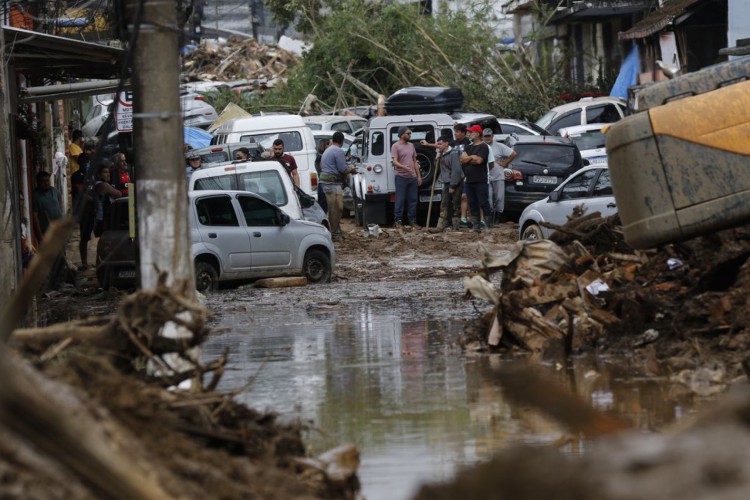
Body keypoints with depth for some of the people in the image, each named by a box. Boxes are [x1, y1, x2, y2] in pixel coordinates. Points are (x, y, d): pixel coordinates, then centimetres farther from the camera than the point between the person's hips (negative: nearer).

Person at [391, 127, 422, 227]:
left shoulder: (411, 145, 17)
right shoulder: (396, 146, -4)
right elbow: (395, 162, -14)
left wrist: (419, 175, 15)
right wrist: (405, 167, -31)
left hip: (412, 177, 6)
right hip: (401, 177, -6)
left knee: (412, 200, 8)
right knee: (400, 200, -5)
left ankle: (412, 221, 14)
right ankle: (398, 221, -2)